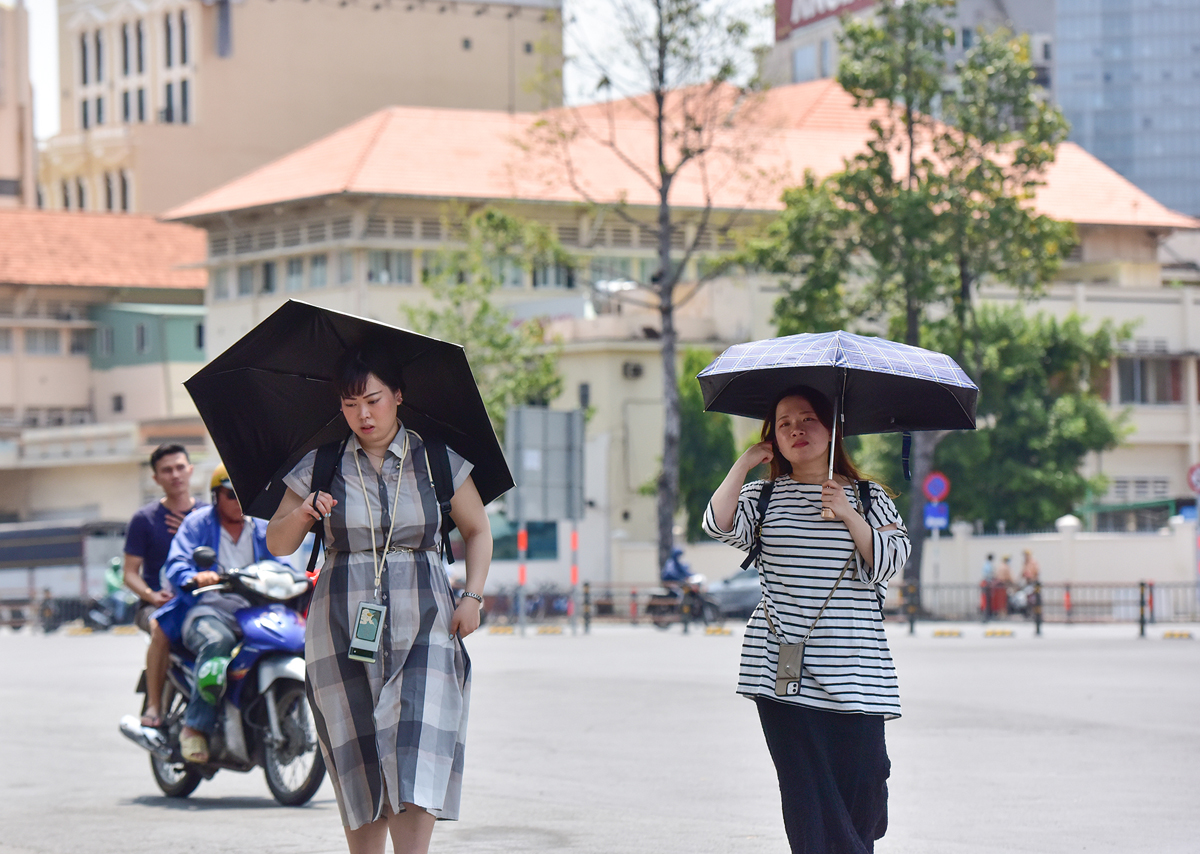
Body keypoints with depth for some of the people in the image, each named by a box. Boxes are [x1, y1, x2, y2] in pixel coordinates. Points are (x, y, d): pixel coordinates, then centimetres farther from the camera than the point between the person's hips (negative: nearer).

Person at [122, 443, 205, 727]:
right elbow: (130, 573, 3)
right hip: (157, 603, -2)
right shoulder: (144, 519, 6)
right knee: (162, 629, -38)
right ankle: (153, 706, -30)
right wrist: (151, 595, -18)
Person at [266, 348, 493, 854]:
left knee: (416, 761, -15)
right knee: (358, 765, 1)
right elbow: (277, 544, 9)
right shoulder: (321, 467, 5)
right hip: (343, 630, 1)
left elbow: (477, 531, 16)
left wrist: (473, 596, 2)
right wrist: (302, 513, -12)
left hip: (420, 625, -1)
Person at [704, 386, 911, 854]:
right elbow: (719, 525, -7)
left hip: (853, 672, 0)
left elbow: (889, 561, -2)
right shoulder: (764, 495, 10)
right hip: (783, 672, 0)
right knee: (808, 797, -5)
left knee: (862, 788, -4)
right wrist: (744, 463, -3)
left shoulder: (868, 497, 10)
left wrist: (846, 514, -12)